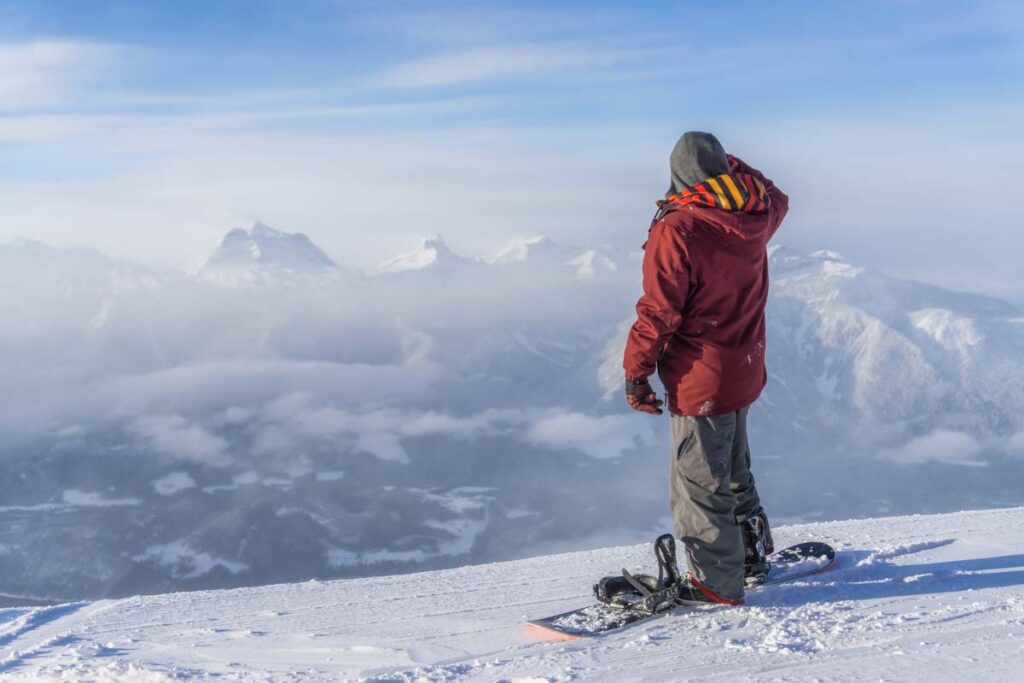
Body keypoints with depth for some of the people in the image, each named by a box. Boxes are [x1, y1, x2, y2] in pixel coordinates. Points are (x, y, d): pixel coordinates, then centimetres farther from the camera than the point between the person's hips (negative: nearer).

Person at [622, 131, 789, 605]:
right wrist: (731, 166, 31)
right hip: (746, 371, 8)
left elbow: (658, 313, -19)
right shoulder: (755, 216, -1)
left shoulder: (676, 231, -20)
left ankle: (716, 585, 13)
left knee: (700, 482, 4)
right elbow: (776, 200, 26)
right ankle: (752, 551, 39)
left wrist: (636, 373, -8)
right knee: (734, 470, 25)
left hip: (699, 379, -8)